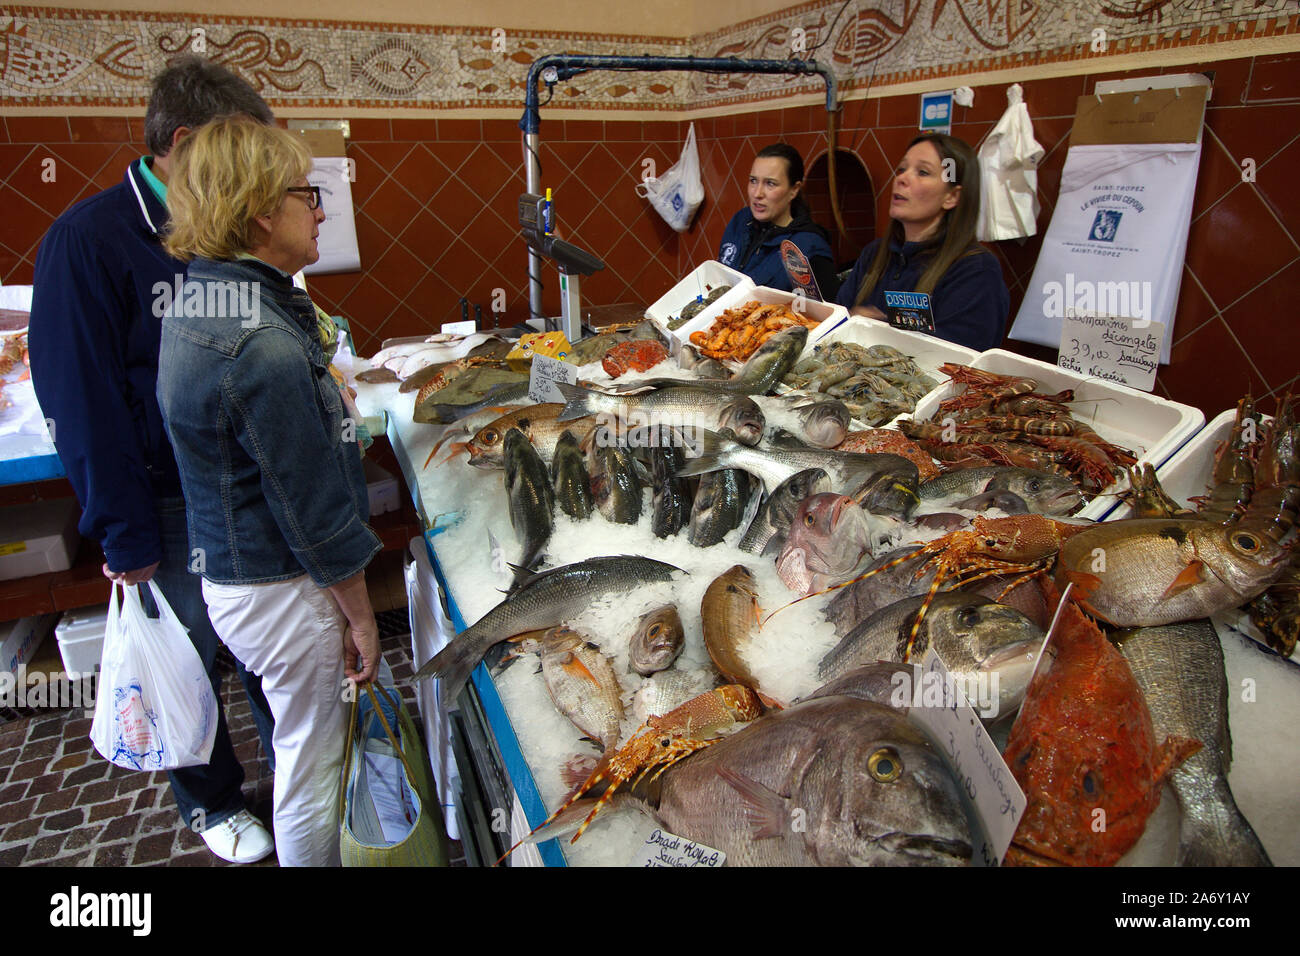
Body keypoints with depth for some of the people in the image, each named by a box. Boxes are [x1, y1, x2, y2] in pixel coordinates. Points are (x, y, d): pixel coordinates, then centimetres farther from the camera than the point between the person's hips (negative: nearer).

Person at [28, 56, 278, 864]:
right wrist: (124, 533, -14)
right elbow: (80, 401, -15)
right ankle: (210, 800, 36)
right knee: (190, 657, 14)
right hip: (169, 504, -5)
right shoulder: (88, 241, -16)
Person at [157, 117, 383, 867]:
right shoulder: (267, 352, -28)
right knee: (312, 771, 11)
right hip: (283, 589, -10)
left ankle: (313, 847, 50)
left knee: (309, 747, 28)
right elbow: (315, 512, -22)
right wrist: (361, 617, -12)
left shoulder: (196, 307, 2)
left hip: (232, 572, 10)